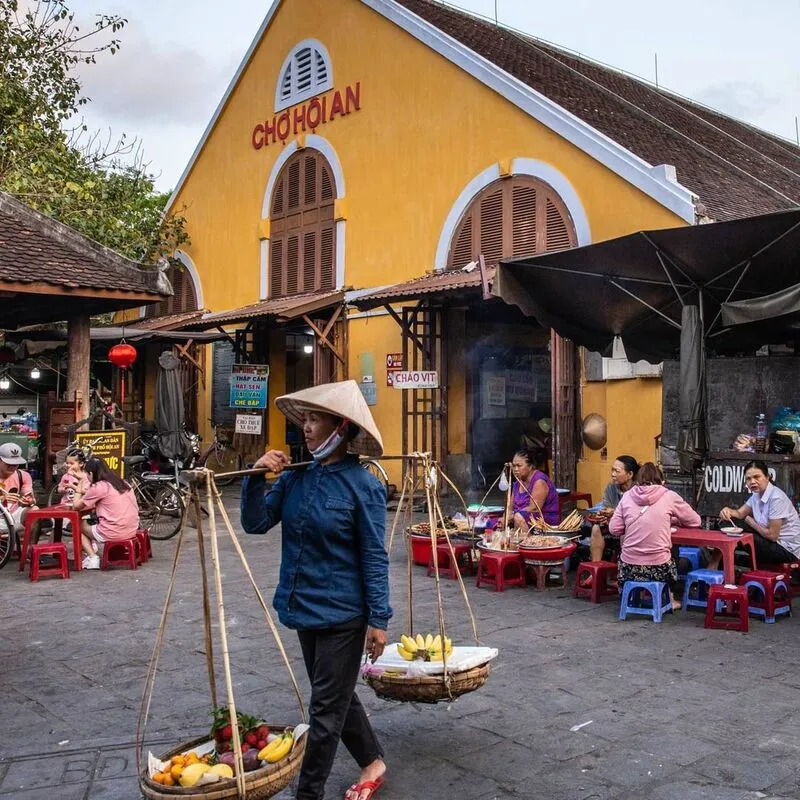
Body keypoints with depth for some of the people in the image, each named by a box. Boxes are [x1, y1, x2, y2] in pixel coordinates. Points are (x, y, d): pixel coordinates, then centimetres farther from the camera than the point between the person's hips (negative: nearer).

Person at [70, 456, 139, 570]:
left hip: (113, 533, -7)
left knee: (79, 526, 20)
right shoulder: (122, 483, 13)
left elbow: (76, 506, -2)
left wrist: (79, 488, 13)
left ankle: (92, 557, 6)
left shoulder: (98, 487, -7)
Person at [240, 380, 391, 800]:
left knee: (327, 707, 4)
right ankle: (373, 761, 42)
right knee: (337, 697, 21)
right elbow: (255, 523, 0)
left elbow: (374, 557, -13)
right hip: (305, 608, 7)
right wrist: (256, 476, -13)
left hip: (342, 612, -7)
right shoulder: (295, 478, 0)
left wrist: (379, 618, -13)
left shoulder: (362, 486, -16)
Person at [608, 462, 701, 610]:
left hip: (629, 568, 2)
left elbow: (614, 529, 0)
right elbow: (695, 521, 8)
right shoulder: (669, 496, -3)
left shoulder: (627, 495, 1)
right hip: (658, 568, -1)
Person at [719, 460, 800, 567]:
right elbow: (740, 513, 5)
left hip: (787, 549, -9)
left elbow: (772, 535, -23)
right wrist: (728, 511, -18)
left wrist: (750, 521, -8)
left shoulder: (776, 498, -24)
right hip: (775, 541, 9)